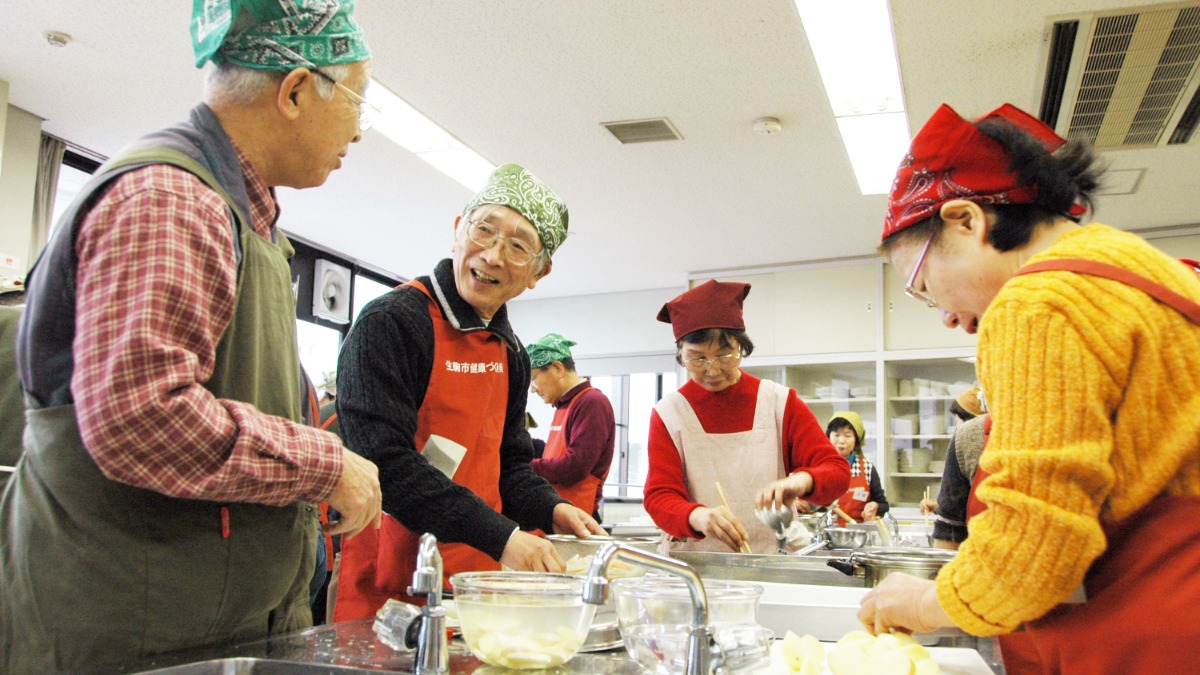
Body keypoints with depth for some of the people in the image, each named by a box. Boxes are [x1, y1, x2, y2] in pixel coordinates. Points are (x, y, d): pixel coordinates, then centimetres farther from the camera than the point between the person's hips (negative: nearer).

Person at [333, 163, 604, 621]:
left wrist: (550, 510, -2)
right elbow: (385, 462, -22)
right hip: (393, 589, -7)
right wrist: (500, 536, -25)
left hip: (480, 575, 7)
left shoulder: (511, 354, 11)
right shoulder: (391, 322, -14)